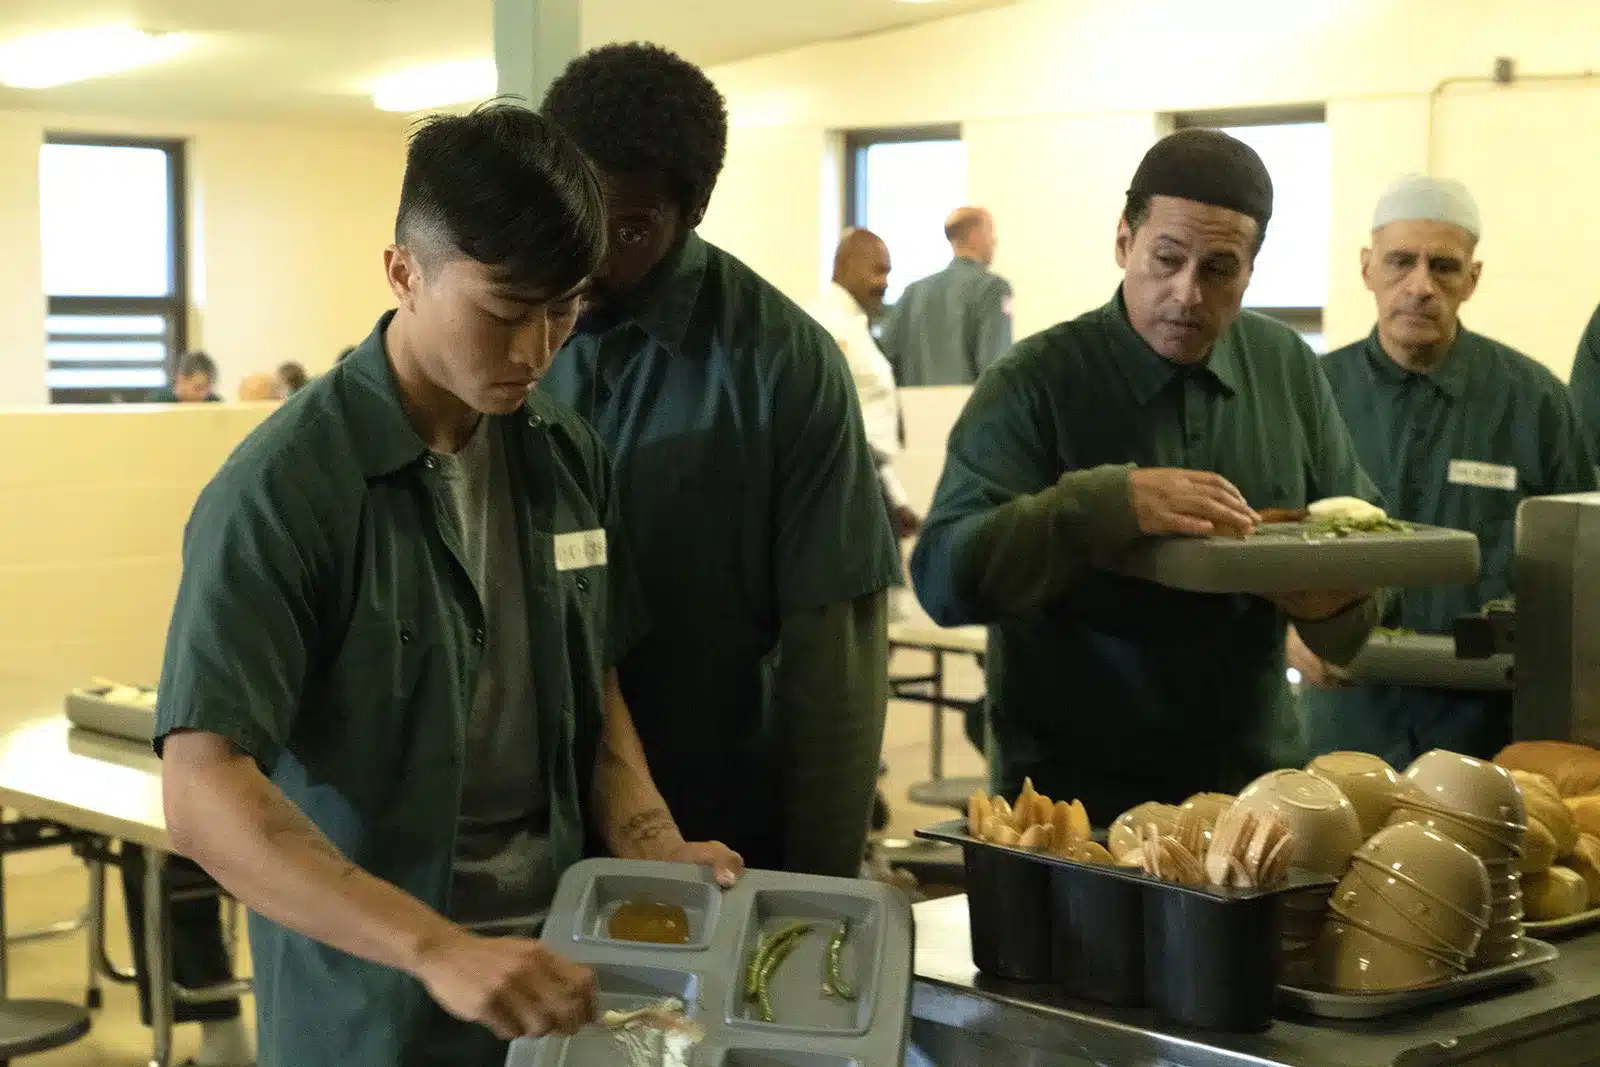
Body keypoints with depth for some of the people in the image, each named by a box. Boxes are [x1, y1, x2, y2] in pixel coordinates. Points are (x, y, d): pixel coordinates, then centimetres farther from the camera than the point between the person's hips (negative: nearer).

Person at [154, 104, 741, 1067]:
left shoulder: (569, 459, 0)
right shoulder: (283, 491, -18)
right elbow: (204, 796, -25)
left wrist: (651, 843, -7)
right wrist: (439, 950, -34)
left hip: (558, 977, 6)